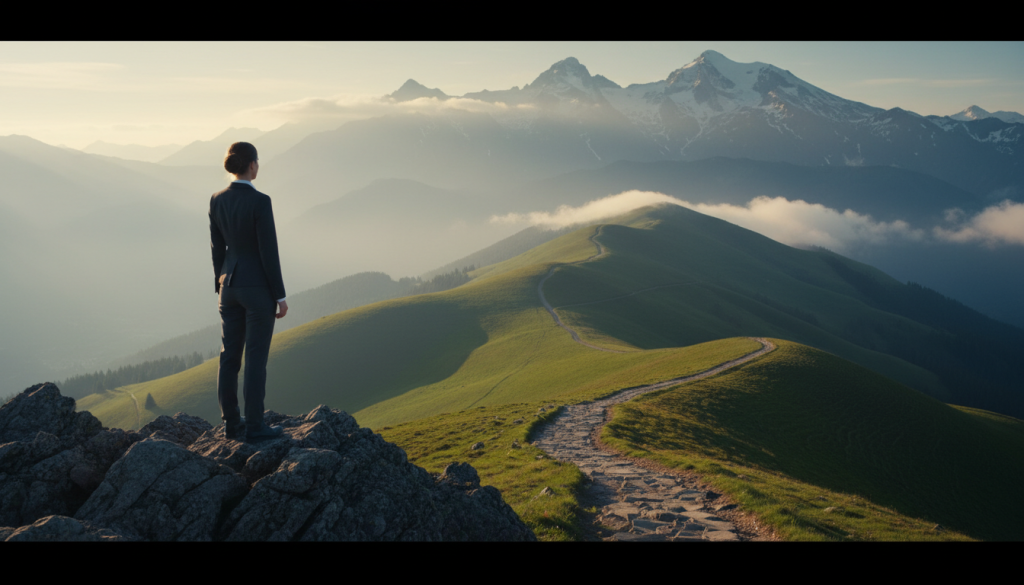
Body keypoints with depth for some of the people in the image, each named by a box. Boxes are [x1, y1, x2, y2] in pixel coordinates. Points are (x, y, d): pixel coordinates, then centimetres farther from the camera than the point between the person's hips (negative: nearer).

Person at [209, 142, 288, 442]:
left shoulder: (217, 200, 2)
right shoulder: (260, 202, -18)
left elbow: (217, 247, 9)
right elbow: (269, 251, -17)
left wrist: (222, 287, 20)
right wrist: (280, 296, -9)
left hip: (230, 284, 7)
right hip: (258, 287, -7)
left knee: (230, 356, 11)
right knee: (256, 357, 0)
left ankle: (231, 423, 19)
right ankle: (254, 426, 6)